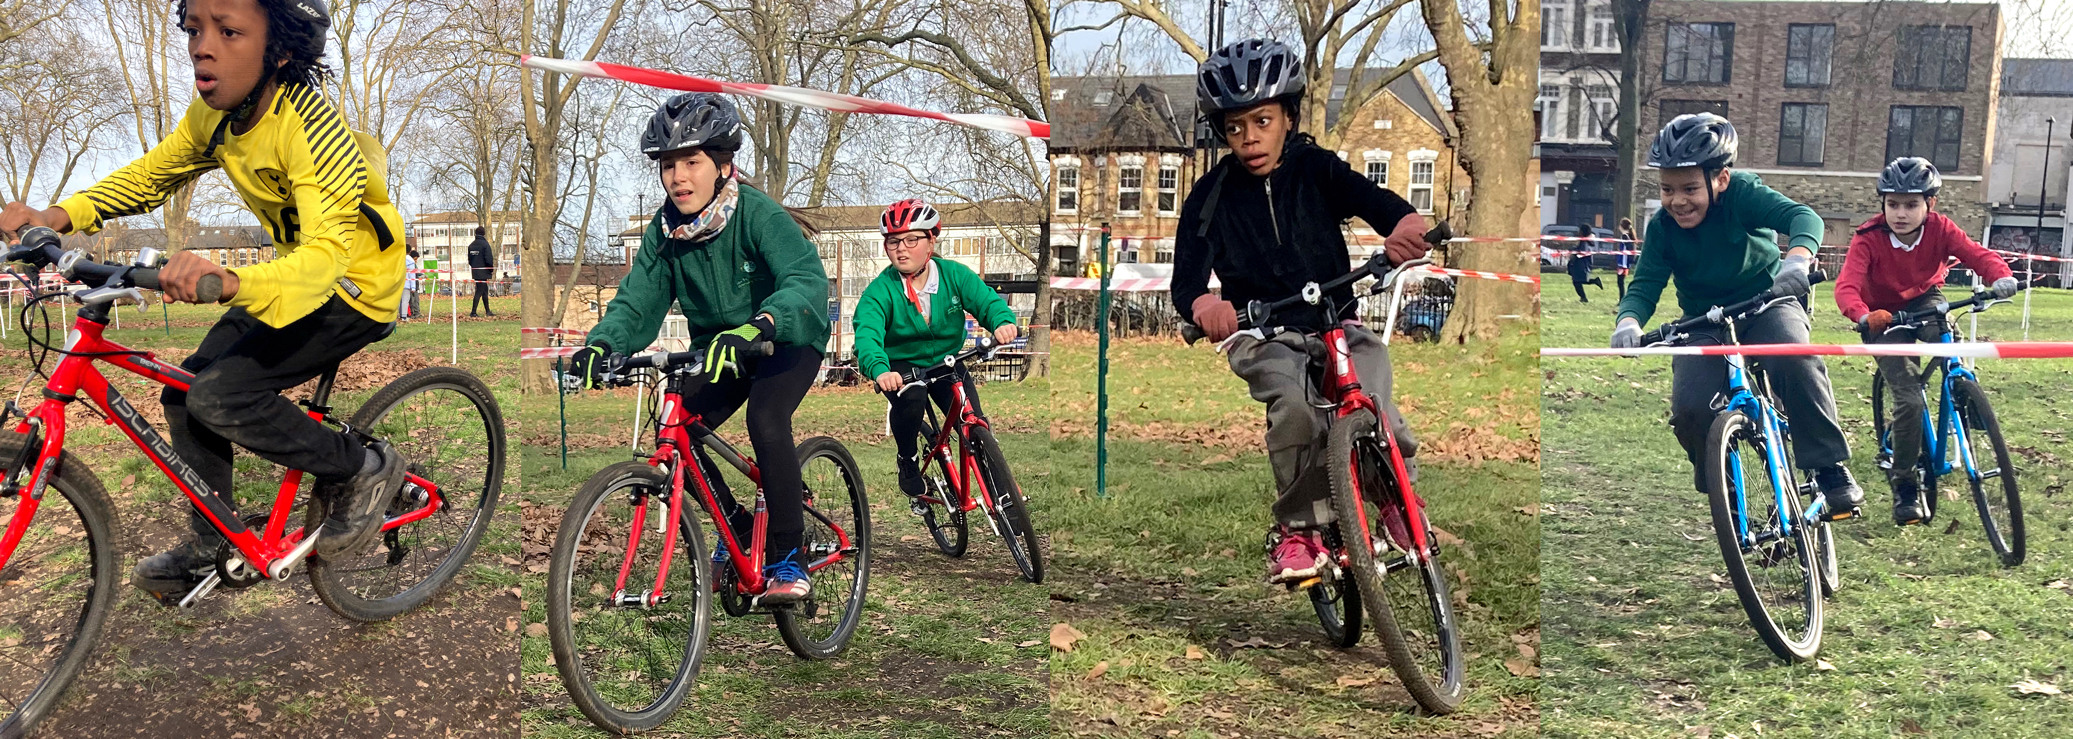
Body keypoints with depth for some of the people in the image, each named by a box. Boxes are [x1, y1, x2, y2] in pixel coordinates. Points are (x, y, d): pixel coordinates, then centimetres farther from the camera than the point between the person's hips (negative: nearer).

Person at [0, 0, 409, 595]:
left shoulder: (311, 127, -30)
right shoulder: (215, 113, -5)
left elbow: (326, 253, -41)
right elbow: (152, 173, 8)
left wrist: (230, 280, -59)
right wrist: (58, 216, -10)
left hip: (355, 286, -8)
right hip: (296, 272, 8)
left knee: (220, 396, -20)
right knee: (184, 393, 6)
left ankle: (363, 469, 0)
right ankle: (208, 549, 24)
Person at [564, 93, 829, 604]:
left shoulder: (758, 214, -26)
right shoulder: (664, 230, -9)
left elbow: (807, 281, -41)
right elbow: (638, 300, -14)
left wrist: (754, 328, -59)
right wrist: (601, 343, -36)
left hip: (787, 338, -6)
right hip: (718, 346, 6)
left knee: (766, 421, -30)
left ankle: (787, 558, -16)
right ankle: (736, 524, 14)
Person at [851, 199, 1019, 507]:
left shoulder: (955, 275, -11)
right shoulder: (880, 291, -19)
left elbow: (986, 300, -22)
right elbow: (867, 334, -33)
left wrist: (1003, 321, -48)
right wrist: (879, 369, -55)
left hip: (947, 362, 2)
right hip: (901, 366, -2)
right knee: (911, 398, -34)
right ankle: (908, 459, -4)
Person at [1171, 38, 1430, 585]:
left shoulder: (1316, 170, -1)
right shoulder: (1211, 197, -3)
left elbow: (1372, 199, -18)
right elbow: (1186, 279, -14)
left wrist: (1406, 224, -43)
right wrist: (1203, 304, -40)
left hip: (1338, 324, 1)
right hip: (1263, 337, -1)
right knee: (1295, 405, -32)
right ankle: (1296, 527, -10)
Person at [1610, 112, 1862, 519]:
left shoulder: (1743, 194, -18)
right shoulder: (1662, 227, -11)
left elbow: (1803, 216, -32)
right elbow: (1644, 286, -15)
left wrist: (1797, 257, -55)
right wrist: (1628, 320, -38)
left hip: (1767, 304, -2)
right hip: (1704, 325, 2)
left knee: (1795, 359, -35)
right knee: (1690, 409, -22)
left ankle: (1830, 468, -18)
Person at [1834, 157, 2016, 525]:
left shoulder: (1939, 229, -16)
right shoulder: (1868, 238, -25)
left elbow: (1977, 254, -26)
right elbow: (1846, 286, -36)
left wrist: (2002, 276, -49)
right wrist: (1864, 316, -56)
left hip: (1924, 303, 3)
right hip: (1885, 318, -3)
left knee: (1948, 339, -35)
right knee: (1909, 399, -16)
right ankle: (1904, 485, -2)